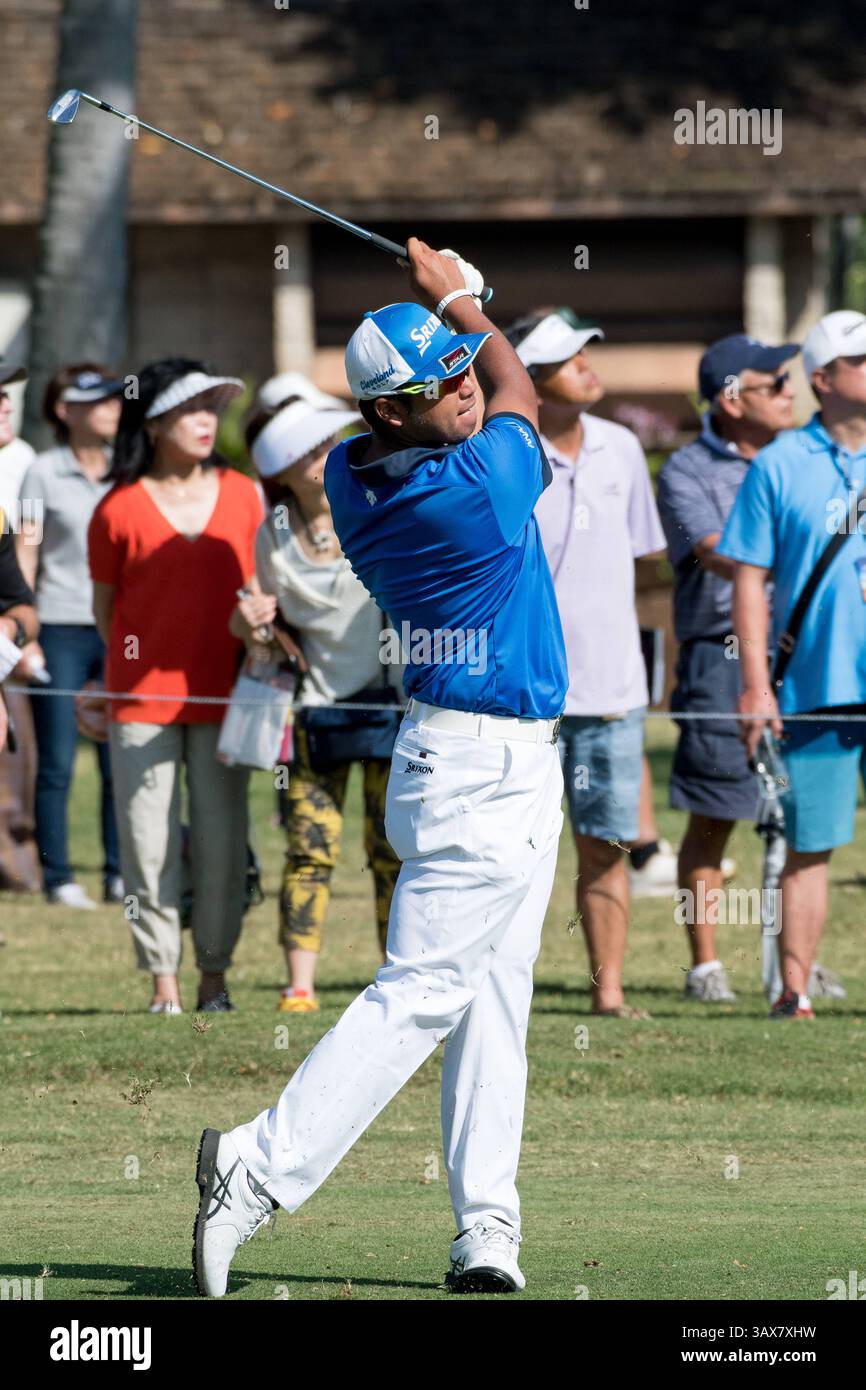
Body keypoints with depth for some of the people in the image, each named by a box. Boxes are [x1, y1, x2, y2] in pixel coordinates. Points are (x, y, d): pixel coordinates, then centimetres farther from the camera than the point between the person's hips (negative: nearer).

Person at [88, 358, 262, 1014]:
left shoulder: (242, 495, 5)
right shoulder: (120, 508, -3)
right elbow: (104, 604, 6)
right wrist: (131, 670, 5)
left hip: (220, 697, 2)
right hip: (142, 698, -2)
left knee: (223, 841, 2)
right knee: (149, 842, -1)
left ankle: (215, 973, 13)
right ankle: (163, 976, 7)